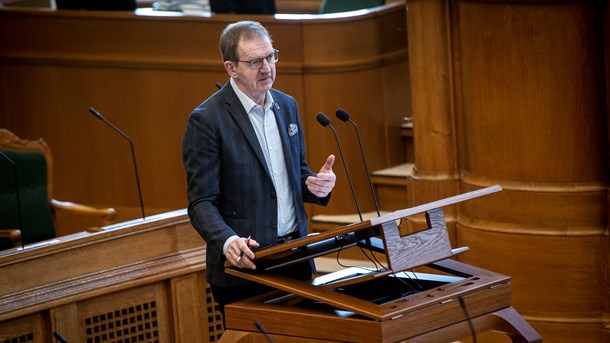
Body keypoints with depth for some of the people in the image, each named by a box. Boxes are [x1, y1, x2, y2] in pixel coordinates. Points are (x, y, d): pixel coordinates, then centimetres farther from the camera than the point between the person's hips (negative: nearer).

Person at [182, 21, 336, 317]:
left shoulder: (286, 106, 10)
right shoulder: (206, 120, -11)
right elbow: (202, 202, -13)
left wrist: (318, 184, -3)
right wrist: (227, 242, -31)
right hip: (245, 265, -6)